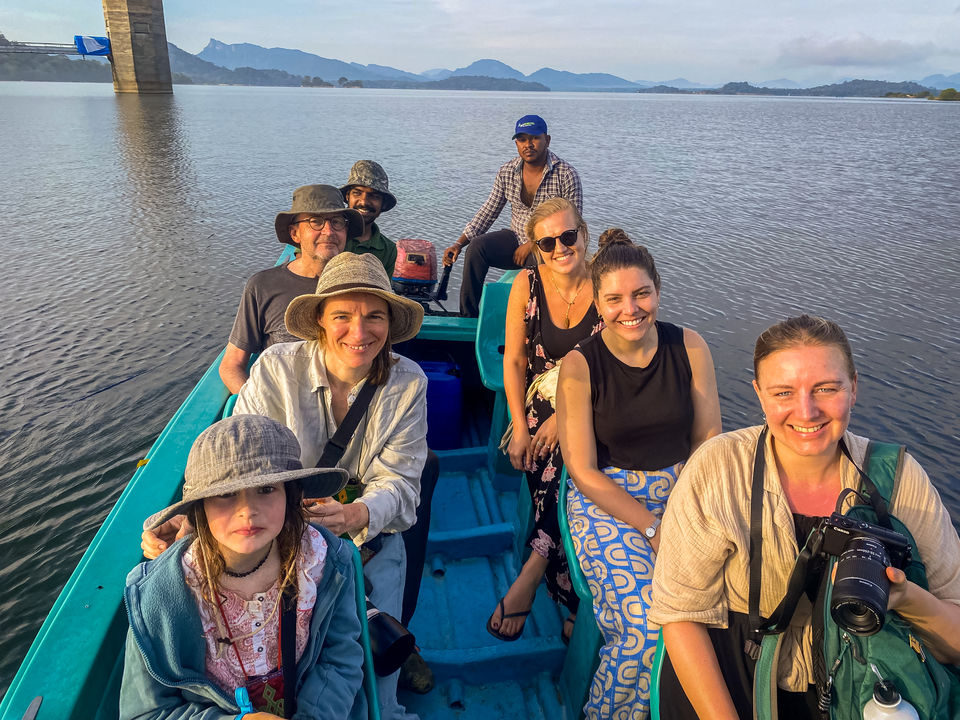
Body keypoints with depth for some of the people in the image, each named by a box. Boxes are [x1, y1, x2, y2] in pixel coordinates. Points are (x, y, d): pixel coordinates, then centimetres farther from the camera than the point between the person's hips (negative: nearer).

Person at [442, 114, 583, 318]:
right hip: (516, 239, 4)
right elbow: (488, 211, 7)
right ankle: (467, 316, -16)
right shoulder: (506, 171, 3)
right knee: (476, 247, -22)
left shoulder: (566, 175, -10)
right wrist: (459, 244, -3)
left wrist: (533, 245, -18)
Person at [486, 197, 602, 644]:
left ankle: (530, 574, -12)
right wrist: (520, 427, -7)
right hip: (539, 402, 2)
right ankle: (574, 597, -5)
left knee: (569, 459, -28)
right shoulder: (527, 284, -3)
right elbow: (514, 361, 1)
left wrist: (565, 416, -18)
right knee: (555, 477, -22)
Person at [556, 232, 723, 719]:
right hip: (606, 499, -3)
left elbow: (708, 439, 2)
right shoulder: (579, 366, -10)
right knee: (649, 624, -22)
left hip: (681, 492, 3)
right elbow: (584, 471, -10)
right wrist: (652, 527, -16)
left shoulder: (689, 347, -1)